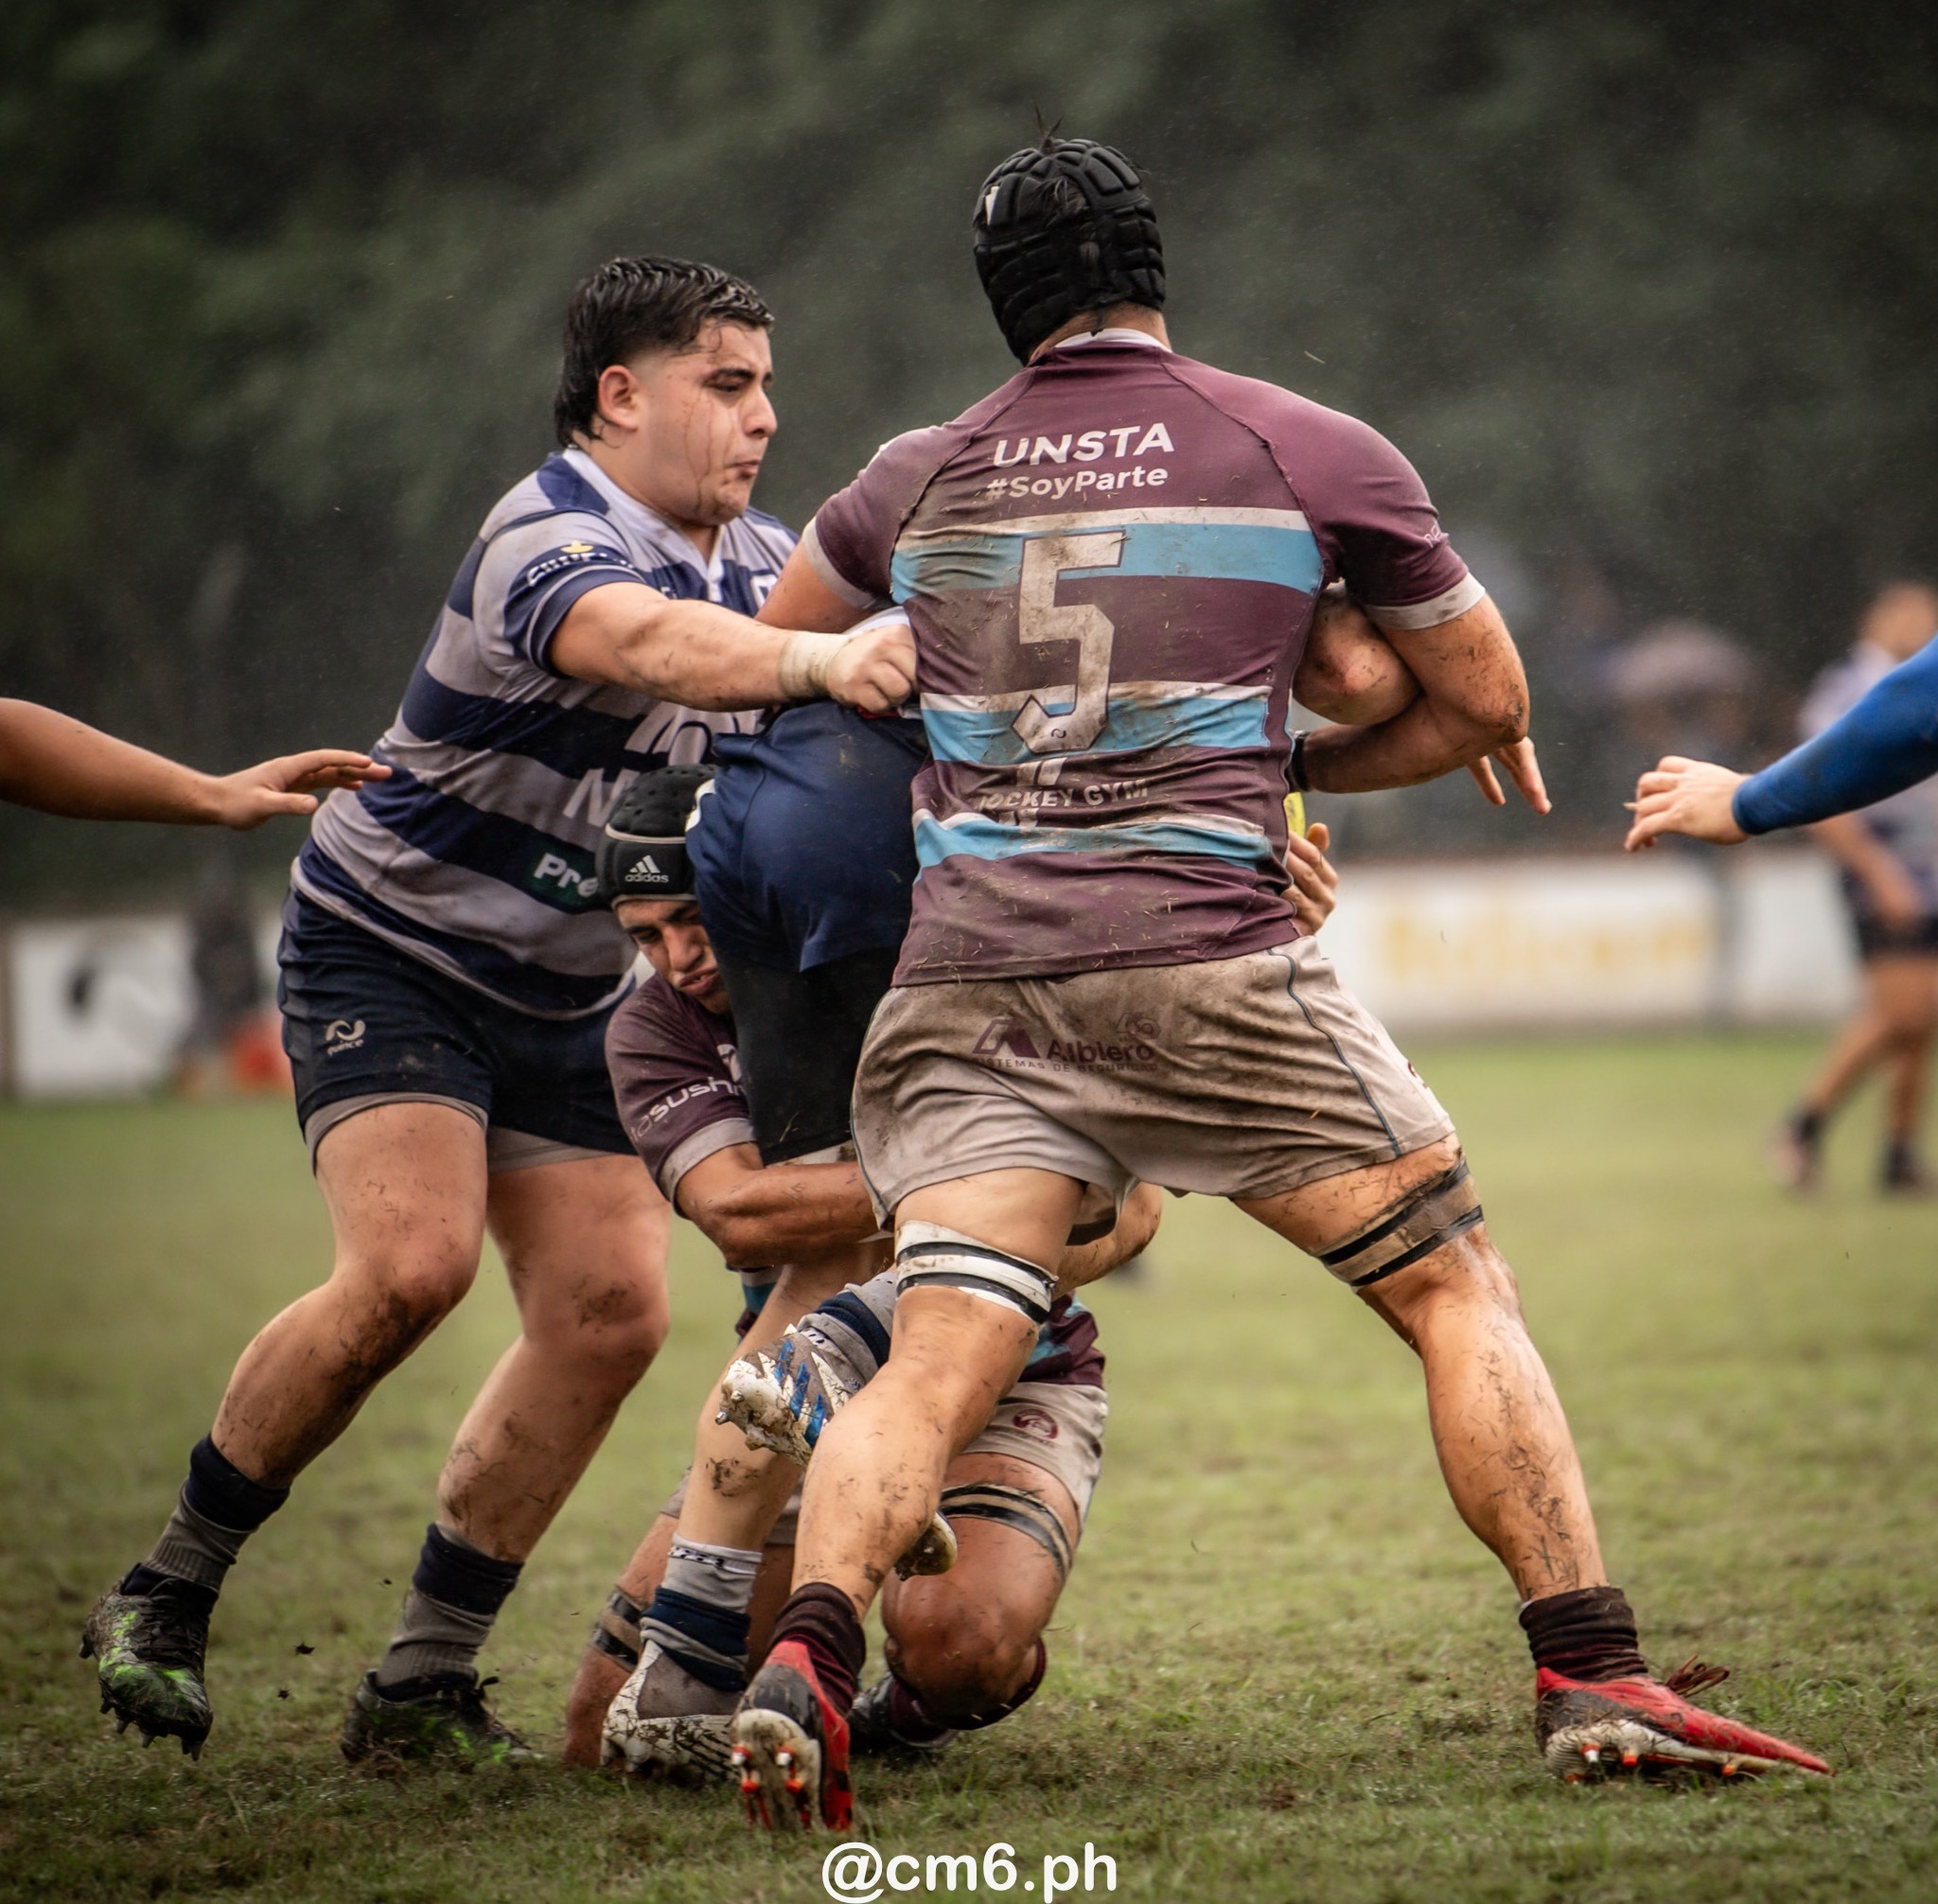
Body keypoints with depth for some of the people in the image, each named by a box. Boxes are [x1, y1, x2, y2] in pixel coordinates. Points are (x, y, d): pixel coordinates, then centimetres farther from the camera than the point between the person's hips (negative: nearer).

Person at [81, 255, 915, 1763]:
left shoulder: (756, 562, 4)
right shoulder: (547, 544, -24)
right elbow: (638, 639, -46)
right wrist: (812, 661, -61)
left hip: (565, 999, 8)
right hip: (389, 951, -8)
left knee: (611, 1308, -6)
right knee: (412, 1262, -25)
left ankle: (425, 1682, 4)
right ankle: (166, 1595, -6)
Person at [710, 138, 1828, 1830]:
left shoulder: (917, 482, 17)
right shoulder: (1313, 453, 10)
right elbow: (1486, 702, 18)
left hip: (965, 979, 2)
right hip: (1205, 955, -2)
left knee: (930, 1376, -2)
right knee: (1458, 1294, 7)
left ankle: (806, 1651, -26)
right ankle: (1593, 1678, -1)